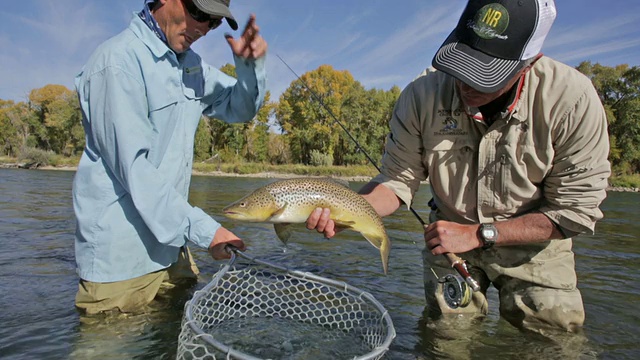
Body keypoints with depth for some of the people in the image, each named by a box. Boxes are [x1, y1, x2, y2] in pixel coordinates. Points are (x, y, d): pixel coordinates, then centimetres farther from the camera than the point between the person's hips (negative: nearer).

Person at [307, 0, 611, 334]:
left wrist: (478, 234, -24)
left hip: (532, 245, 0)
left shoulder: (572, 99, -25)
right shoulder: (421, 96, -21)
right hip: (449, 235, 1)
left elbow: (577, 209, -19)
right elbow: (398, 180, -14)